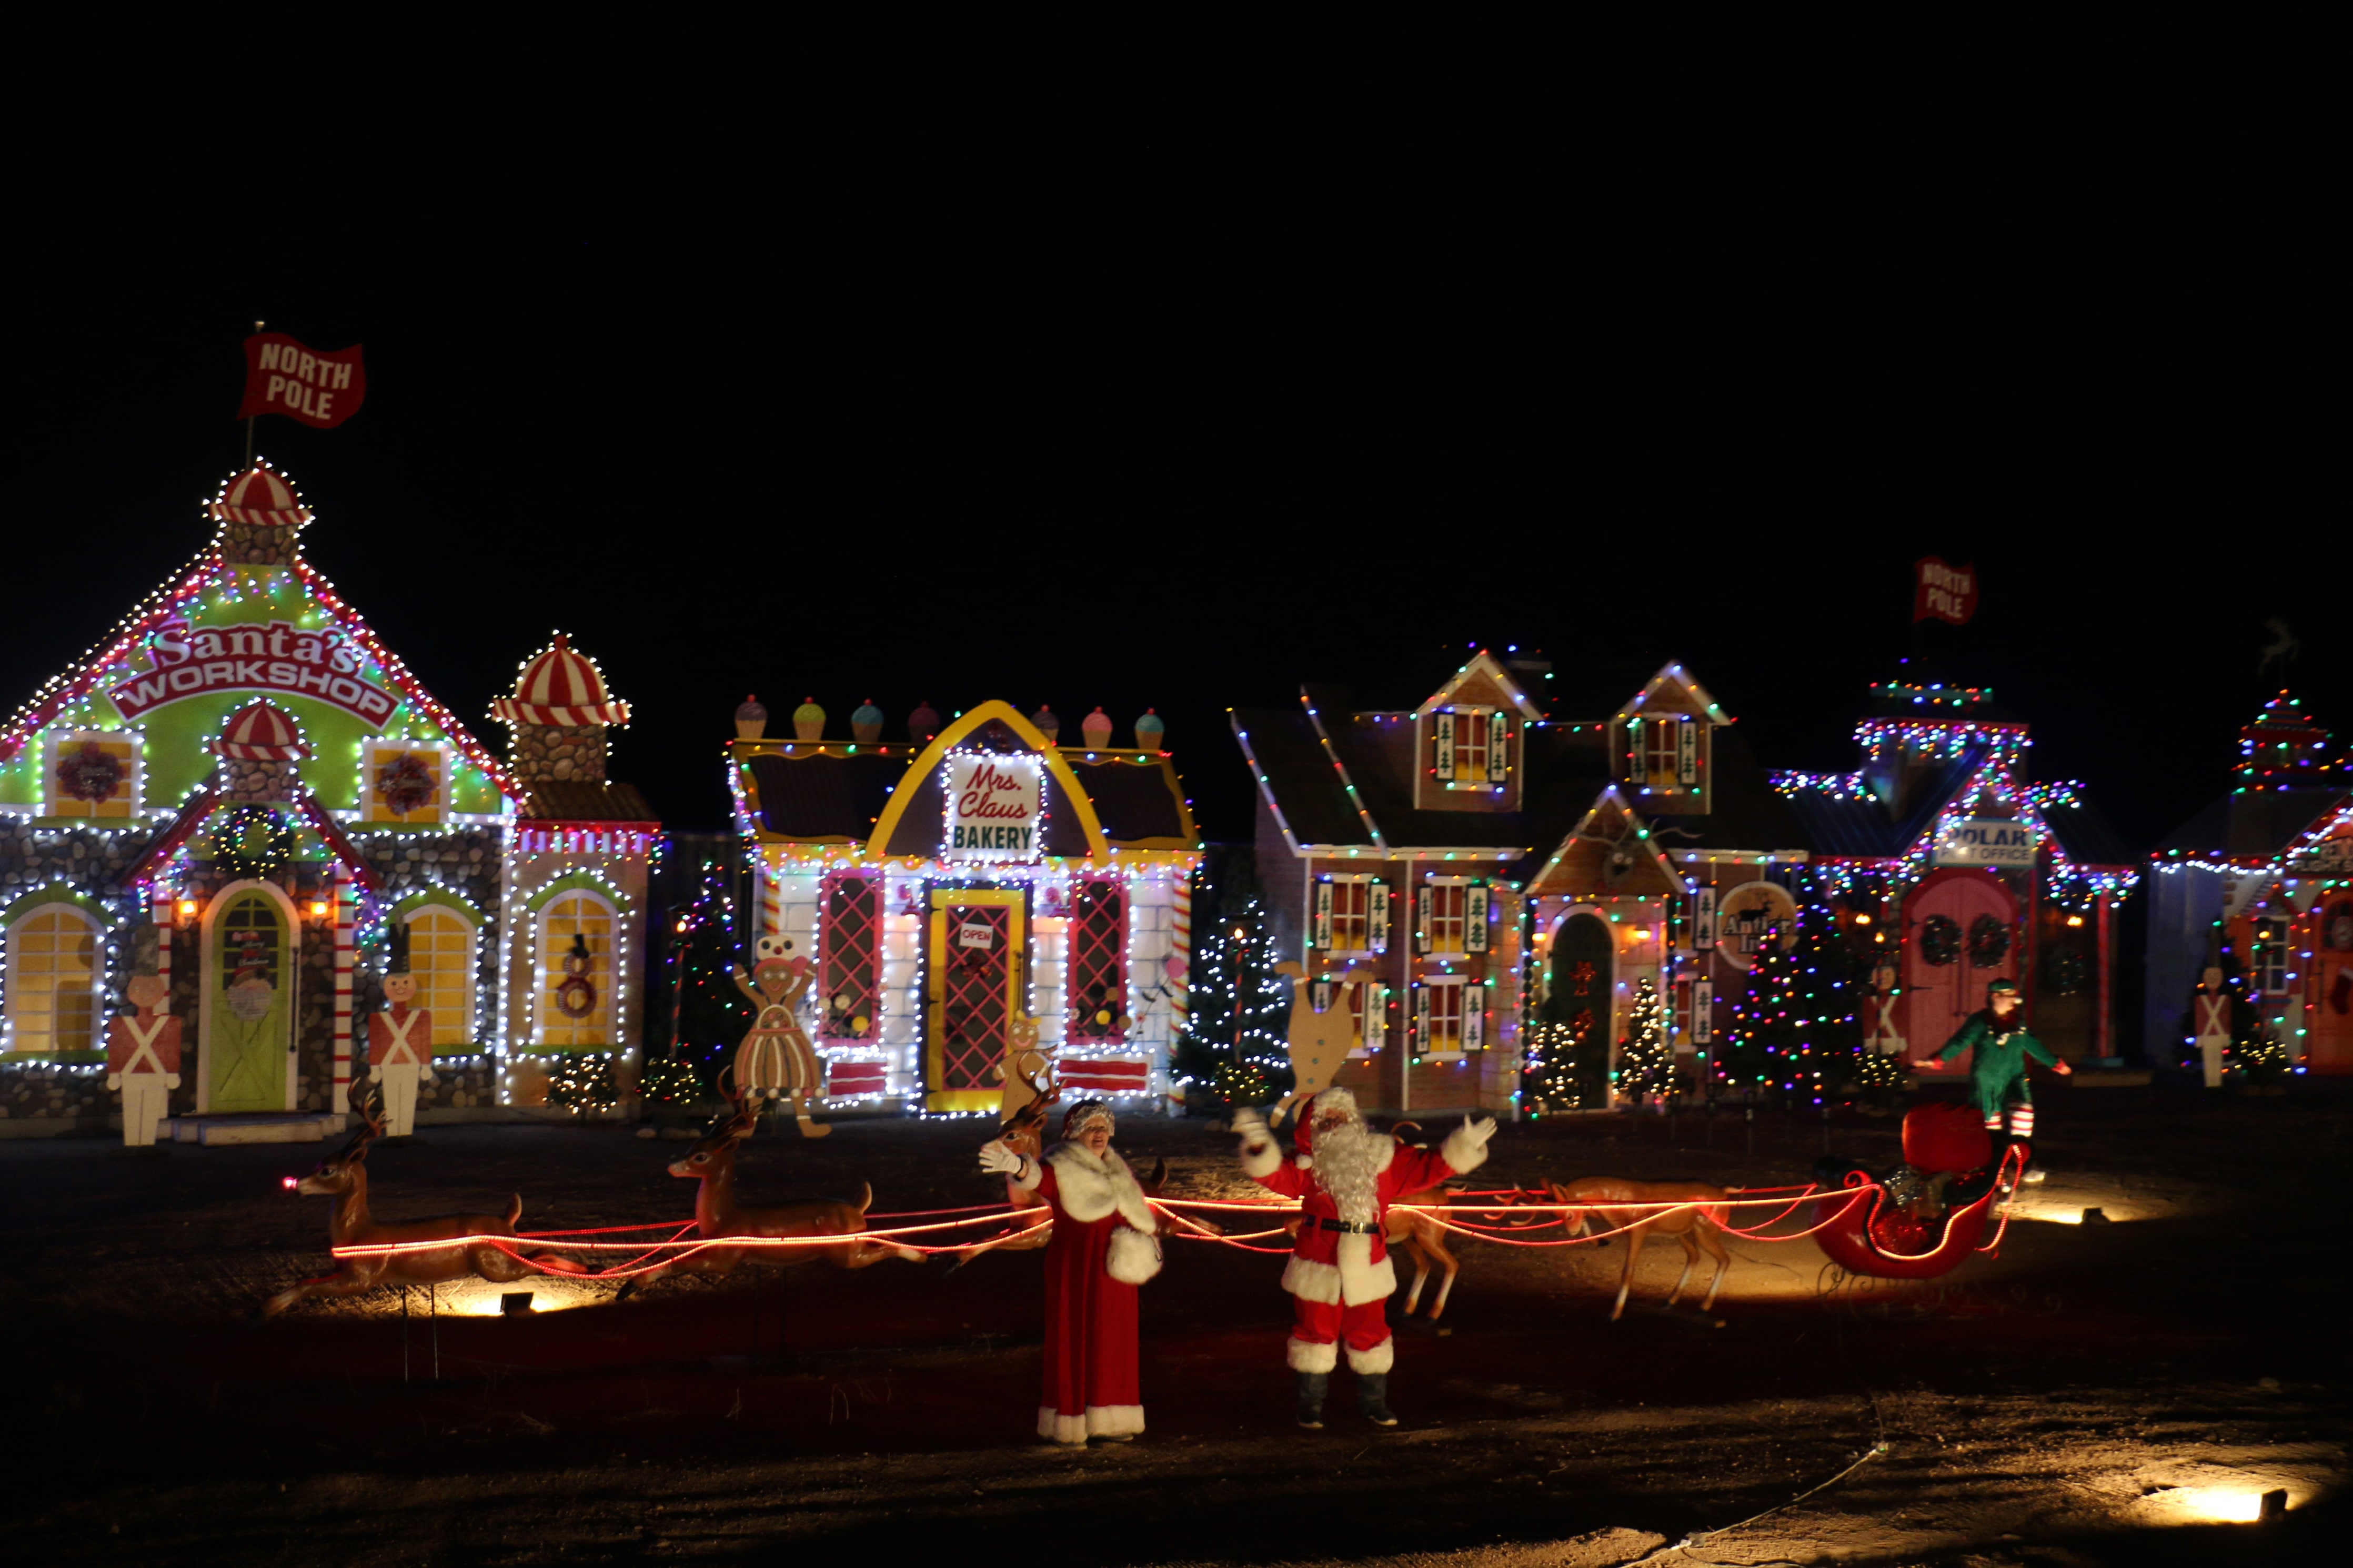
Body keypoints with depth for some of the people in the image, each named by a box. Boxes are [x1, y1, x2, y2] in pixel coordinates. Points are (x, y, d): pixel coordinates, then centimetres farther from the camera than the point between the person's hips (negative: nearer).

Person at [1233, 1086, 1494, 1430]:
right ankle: (1310, 1406, 22)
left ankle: (1373, 1402, 31)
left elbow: (1427, 1167, 3)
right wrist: (1259, 1147, -39)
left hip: (1366, 1270, 2)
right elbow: (1277, 1177, -20)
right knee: (1315, 1336, 7)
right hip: (1317, 1272, -2)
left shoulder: (1382, 1159, 2)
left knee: (1370, 1336, 14)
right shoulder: (1310, 1167, -5)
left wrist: (1463, 1146, -8)